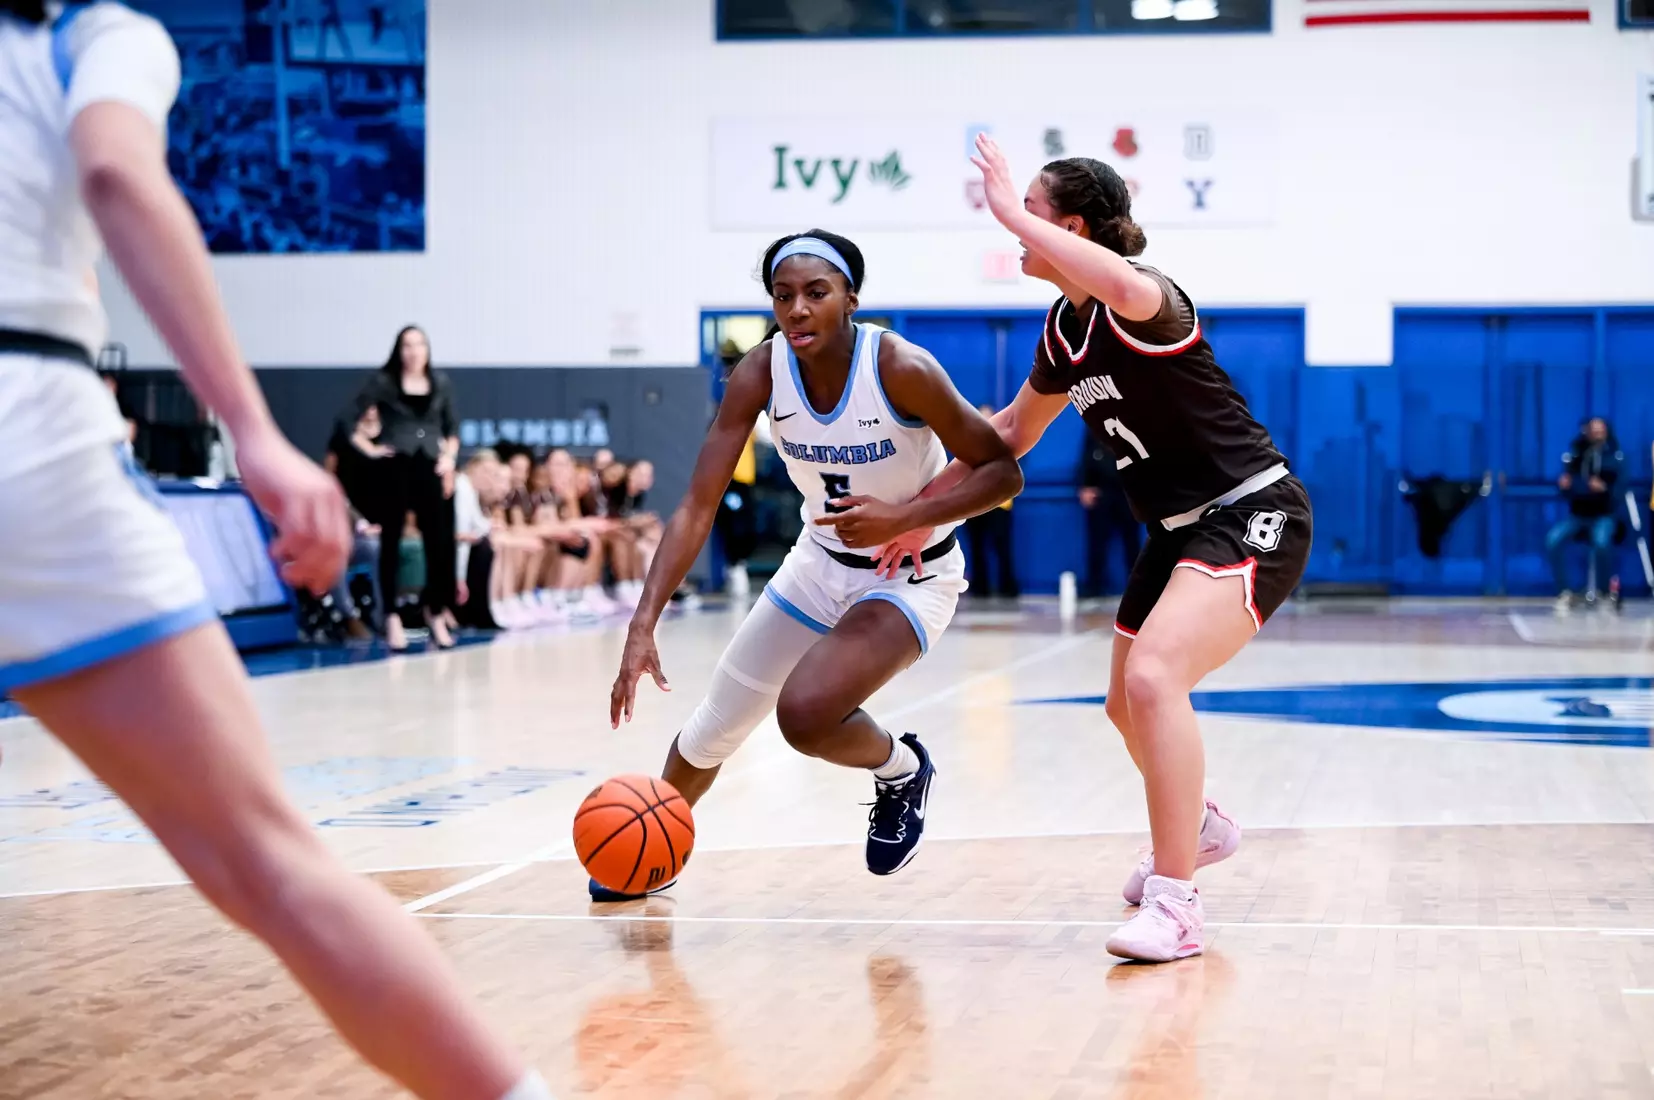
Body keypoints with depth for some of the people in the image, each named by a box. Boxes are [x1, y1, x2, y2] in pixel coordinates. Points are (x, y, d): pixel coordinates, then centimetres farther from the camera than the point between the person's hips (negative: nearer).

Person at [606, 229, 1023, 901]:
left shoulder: (902, 369, -28)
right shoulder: (760, 374, -16)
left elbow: (1002, 473, -19)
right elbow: (697, 507, -17)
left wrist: (902, 517, -32)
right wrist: (642, 625, -27)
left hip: (912, 576, -5)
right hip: (821, 563, 5)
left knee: (805, 713, -29)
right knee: (713, 728, 13)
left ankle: (902, 771, 4)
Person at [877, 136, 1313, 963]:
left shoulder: (1145, 306, -20)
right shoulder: (1066, 331, 6)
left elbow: (1130, 290, -48)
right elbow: (1012, 431, 22)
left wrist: (1009, 209, -40)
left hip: (1254, 517, -10)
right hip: (1180, 531, 10)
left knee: (1153, 676, -28)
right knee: (1128, 706, 20)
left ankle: (1175, 907, -24)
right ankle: (1198, 829, 50)